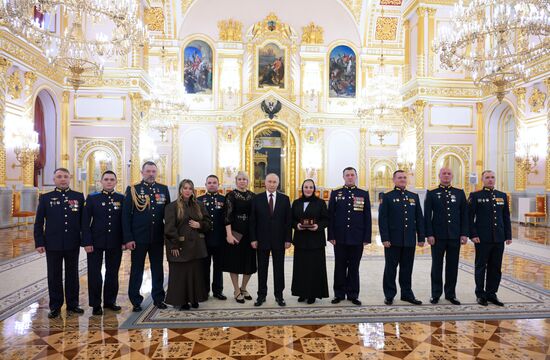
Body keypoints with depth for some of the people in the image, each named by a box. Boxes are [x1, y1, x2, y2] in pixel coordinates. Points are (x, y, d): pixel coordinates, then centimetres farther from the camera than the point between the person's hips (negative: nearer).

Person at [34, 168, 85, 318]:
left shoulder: (79, 197, 4)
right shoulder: (45, 198, 3)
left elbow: (83, 220, 5)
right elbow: (38, 223, 2)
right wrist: (39, 242, -4)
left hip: (73, 244, 1)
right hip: (53, 244, 0)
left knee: (72, 275, 9)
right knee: (54, 276, 7)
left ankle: (72, 304, 21)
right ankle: (55, 306, 19)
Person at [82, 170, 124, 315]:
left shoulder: (122, 199, 3)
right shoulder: (92, 198, 1)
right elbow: (85, 222, -2)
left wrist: (124, 241, -2)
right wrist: (87, 242, -9)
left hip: (115, 243, 1)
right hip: (96, 242, -1)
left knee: (113, 273, 10)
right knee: (94, 273, 3)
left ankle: (110, 301, 25)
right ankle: (96, 305, 16)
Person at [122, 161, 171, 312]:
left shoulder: (163, 189, 5)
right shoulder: (132, 190, -2)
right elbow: (126, 216, -5)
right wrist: (128, 238, -11)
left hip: (158, 237, 2)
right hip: (138, 237, -2)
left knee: (158, 269, 12)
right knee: (137, 270, 9)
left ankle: (158, 298, 25)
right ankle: (136, 301, 22)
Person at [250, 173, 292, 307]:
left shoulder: (285, 199, 2)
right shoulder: (257, 198, 1)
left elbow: (288, 220, 1)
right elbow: (253, 220, 0)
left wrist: (288, 239, -4)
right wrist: (253, 239, -6)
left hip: (279, 240, 0)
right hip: (262, 239, 0)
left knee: (279, 269, 8)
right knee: (262, 269, 8)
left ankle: (279, 295, 19)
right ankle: (261, 295, 19)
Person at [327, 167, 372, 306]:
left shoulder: (364, 194, 5)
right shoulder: (335, 193, 5)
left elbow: (367, 217, 4)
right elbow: (330, 216, 2)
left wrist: (367, 237, -2)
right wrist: (331, 236, -4)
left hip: (357, 238, 0)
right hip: (340, 238, 0)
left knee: (354, 267, 8)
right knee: (340, 267, 8)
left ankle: (353, 294, 19)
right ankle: (339, 294, 19)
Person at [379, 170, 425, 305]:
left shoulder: (414, 197, 12)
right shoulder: (387, 197, -1)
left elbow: (419, 218, 11)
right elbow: (382, 219, -6)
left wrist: (421, 237, 5)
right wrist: (385, 238, -12)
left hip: (409, 240, 3)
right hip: (393, 240, -3)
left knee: (407, 268, 11)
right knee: (391, 268, 5)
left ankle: (407, 293, 24)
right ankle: (389, 295, 15)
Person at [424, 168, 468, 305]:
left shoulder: (460, 193, 8)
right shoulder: (431, 194, 2)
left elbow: (464, 215, 6)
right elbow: (427, 216, -2)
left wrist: (464, 234, -1)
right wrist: (429, 234, -9)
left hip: (455, 236, 2)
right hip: (438, 236, -2)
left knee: (452, 266, 8)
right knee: (437, 266, 6)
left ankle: (451, 294, 21)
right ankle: (436, 294, 17)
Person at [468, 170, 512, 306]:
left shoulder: (502, 196, 12)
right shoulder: (475, 196, -2)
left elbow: (506, 217, 12)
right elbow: (470, 217, -5)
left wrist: (508, 235, 7)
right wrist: (473, 235, -12)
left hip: (499, 239, 4)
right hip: (482, 239, -4)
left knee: (496, 268, 9)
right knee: (481, 267, 5)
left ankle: (491, 294, 21)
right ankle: (481, 295, 15)